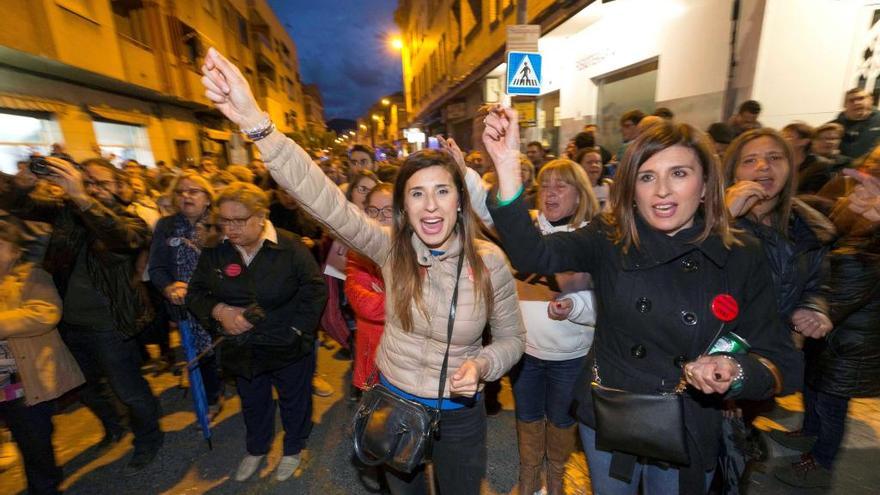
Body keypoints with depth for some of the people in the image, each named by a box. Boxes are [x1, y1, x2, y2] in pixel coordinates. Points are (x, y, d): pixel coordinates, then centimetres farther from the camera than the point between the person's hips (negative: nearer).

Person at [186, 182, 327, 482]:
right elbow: (195, 292, 3)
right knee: (253, 402, 27)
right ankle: (256, 449, 55)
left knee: (294, 400, 18)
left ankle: (293, 449, 47)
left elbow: (315, 290, -13)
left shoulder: (290, 247, -18)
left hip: (288, 348, -3)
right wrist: (217, 310, -17)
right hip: (243, 349, 4)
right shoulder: (214, 251, -6)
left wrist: (297, 328, -18)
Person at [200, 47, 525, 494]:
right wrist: (254, 121, -38)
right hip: (393, 403, 2)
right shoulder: (392, 249, -16)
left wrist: (481, 365, -27)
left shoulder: (489, 261, -19)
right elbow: (325, 200, -29)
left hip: (459, 416, -1)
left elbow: (511, 339, -7)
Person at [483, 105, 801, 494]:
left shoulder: (742, 259, -11)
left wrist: (735, 373, -31)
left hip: (689, 435, 1)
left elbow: (783, 364, -8)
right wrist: (507, 162, -41)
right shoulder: (609, 241, -13)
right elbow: (532, 254, -30)